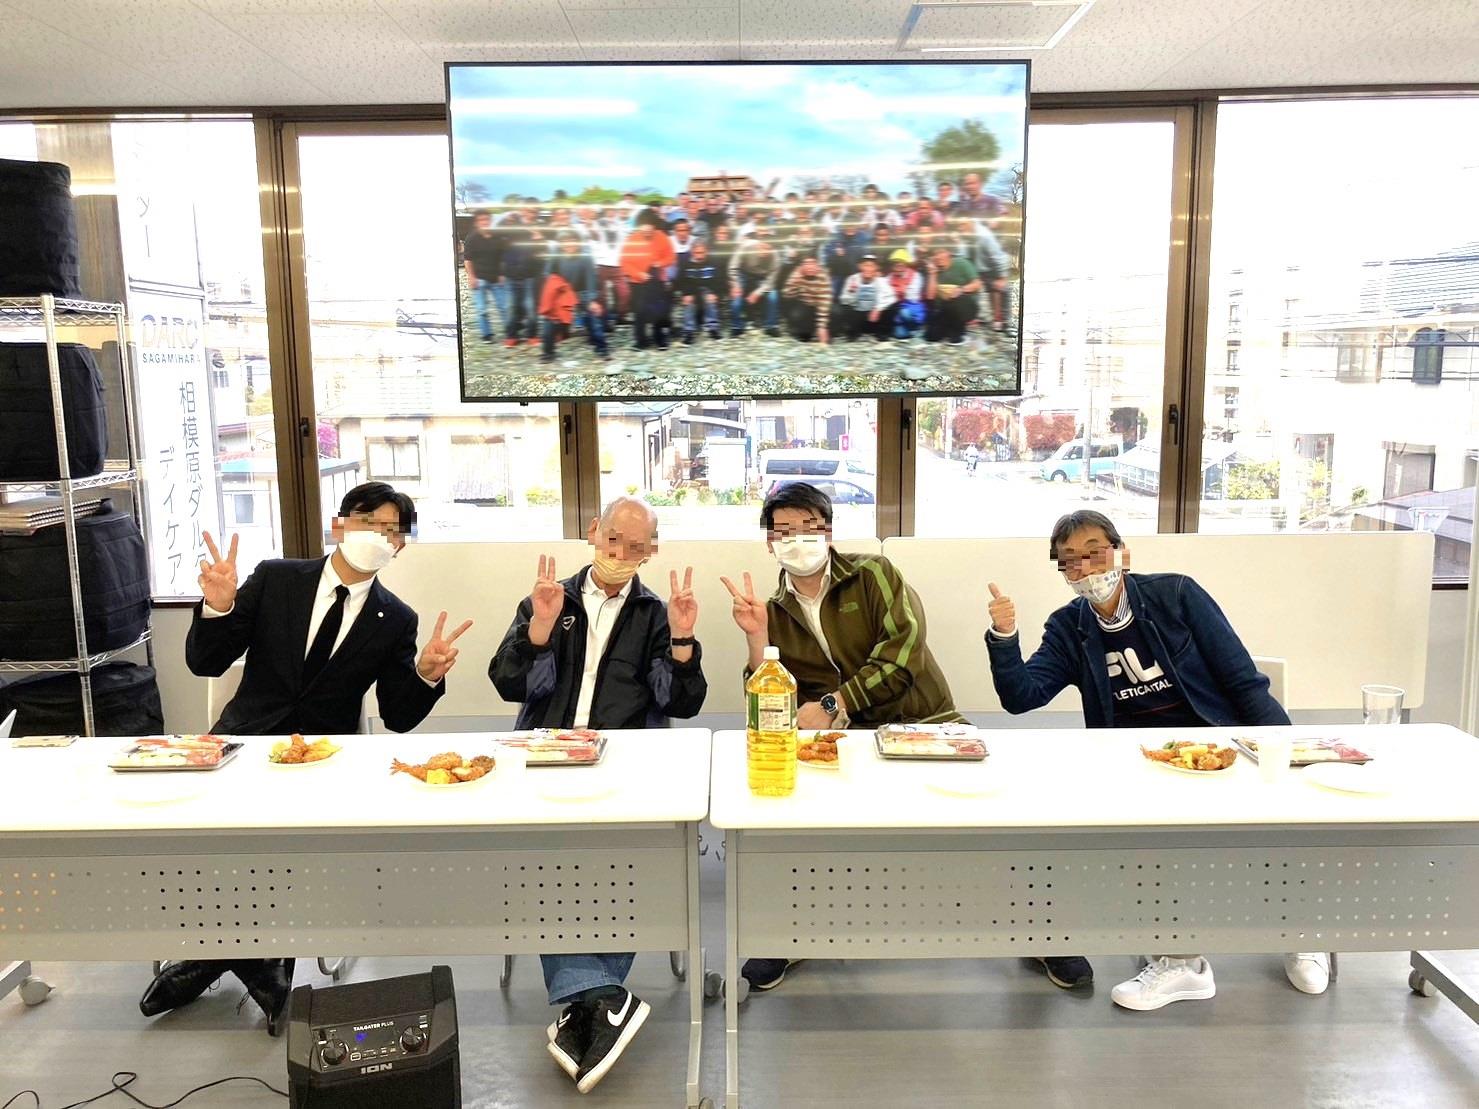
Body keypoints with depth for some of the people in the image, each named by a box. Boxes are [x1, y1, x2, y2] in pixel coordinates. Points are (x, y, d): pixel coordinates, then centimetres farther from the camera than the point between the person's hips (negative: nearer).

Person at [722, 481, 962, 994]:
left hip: (922, 722, -1)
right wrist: (756, 638, -9)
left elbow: (905, 649, -13)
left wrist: (835, 704, -19)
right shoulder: (774, 612, 11)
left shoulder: (873, 575, 3)